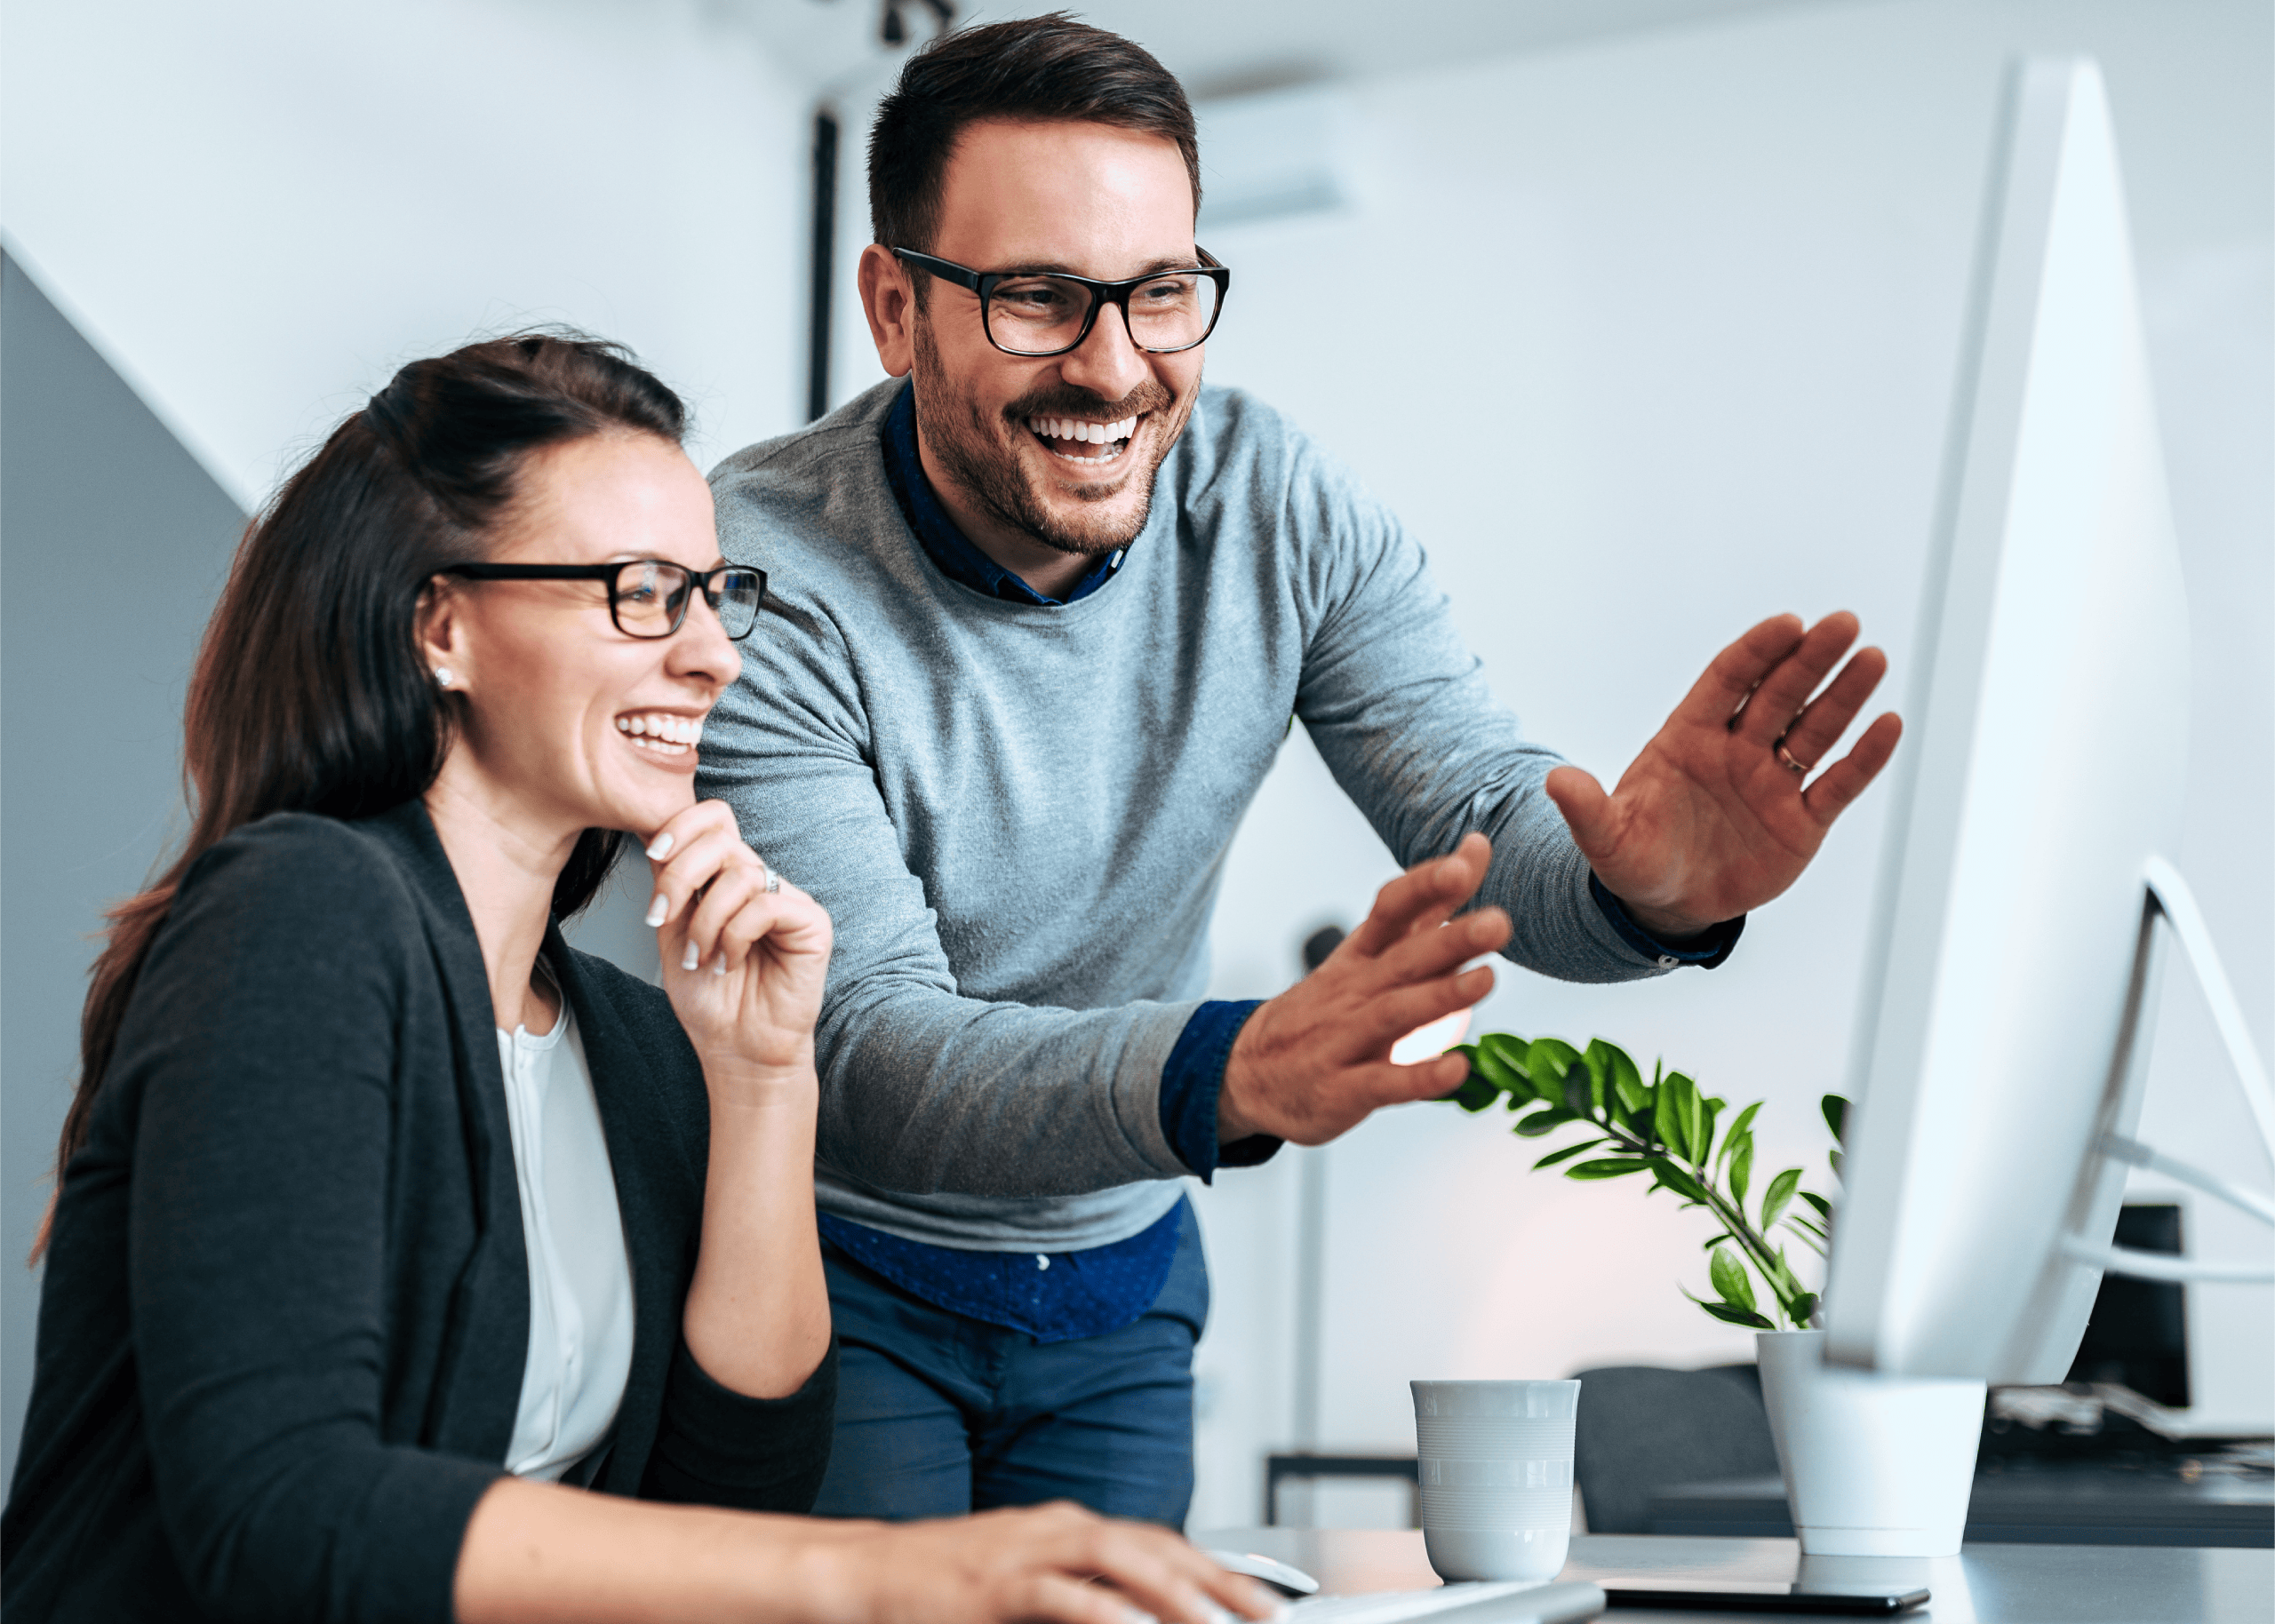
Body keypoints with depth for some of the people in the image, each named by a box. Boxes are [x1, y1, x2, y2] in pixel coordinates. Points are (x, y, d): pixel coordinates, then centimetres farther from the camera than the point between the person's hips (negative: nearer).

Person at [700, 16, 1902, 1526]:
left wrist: (1644, 887, -43)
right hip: (840, 1275, -4)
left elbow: (1481, 809, -17)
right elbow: (859, 1055, -32)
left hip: (1120, 1278, 4)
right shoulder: (762, 576, -25)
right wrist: (1228, 1075, -51)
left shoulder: (1283, 508, -10)